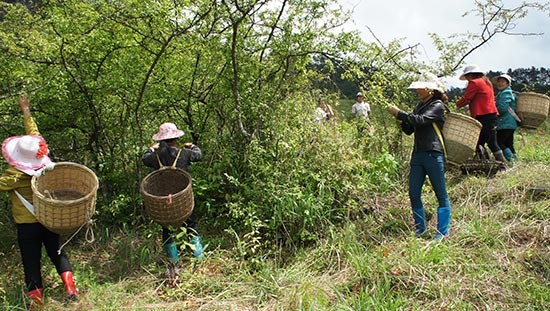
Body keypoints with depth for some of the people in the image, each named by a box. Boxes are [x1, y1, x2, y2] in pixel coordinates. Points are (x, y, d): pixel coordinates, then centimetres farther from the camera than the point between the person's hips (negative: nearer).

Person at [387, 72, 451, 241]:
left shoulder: (437, 106, -5)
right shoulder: (420, 106, 18)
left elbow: (420, 120, -21)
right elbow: (409, 130, 18)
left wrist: (399, 113, -16)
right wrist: (401, 119, -1)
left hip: (433, 154, -8)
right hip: (417, 154, 8)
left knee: (441, 194, 1)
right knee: (414, 194, 7)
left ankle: (443, 232, 8)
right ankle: (420, 228, 21)